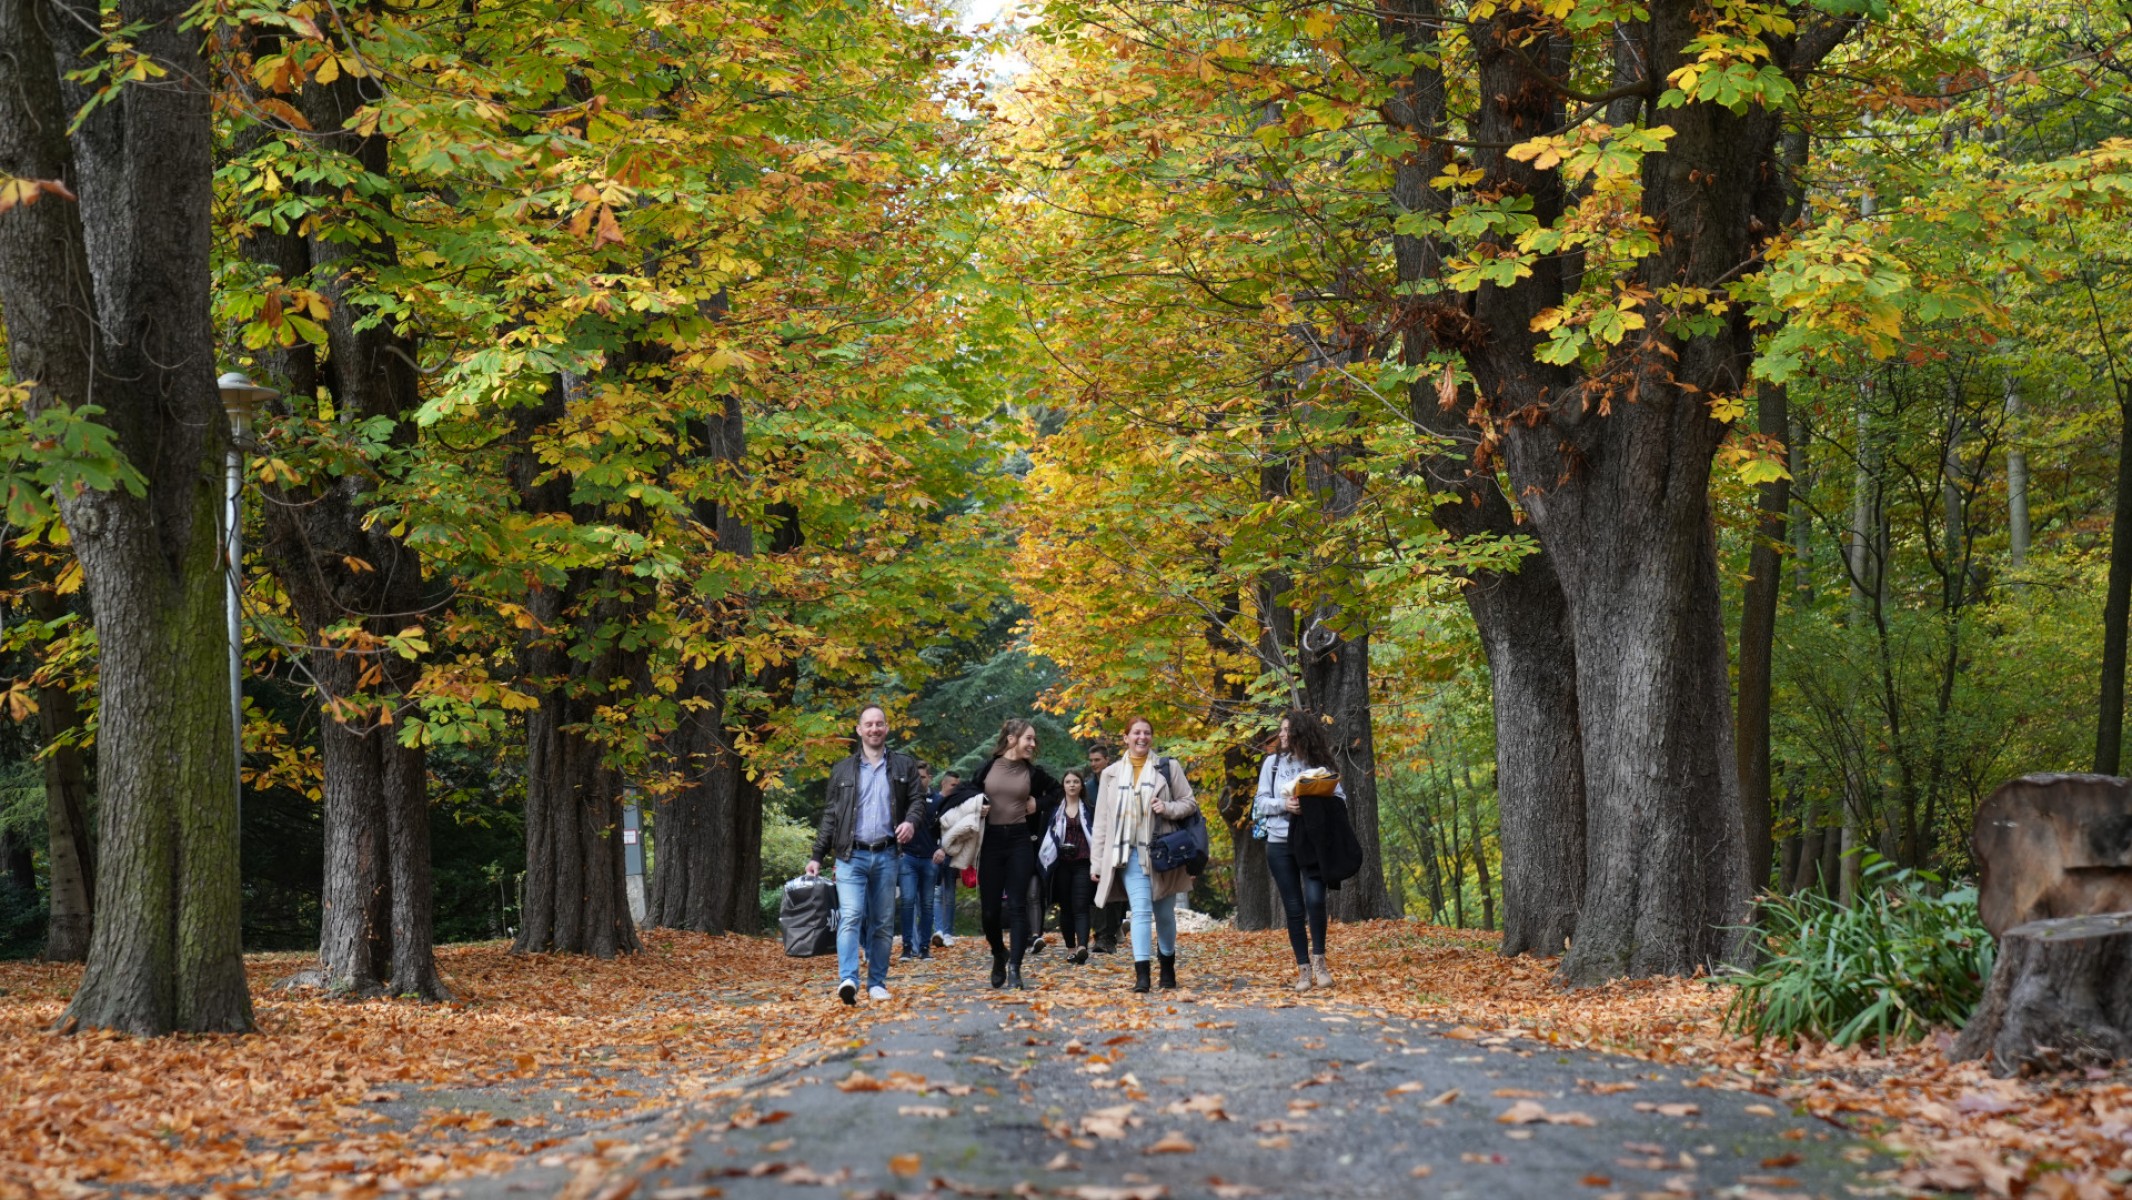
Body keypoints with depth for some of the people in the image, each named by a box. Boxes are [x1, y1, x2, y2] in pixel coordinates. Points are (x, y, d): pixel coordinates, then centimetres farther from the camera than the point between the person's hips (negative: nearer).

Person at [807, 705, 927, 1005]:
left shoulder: (904, 766, 12)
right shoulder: (842, 770, 12)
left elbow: (917, 799, 9)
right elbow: (830, 816, 12)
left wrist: (911, 821, -14)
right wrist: (817, 856, 7)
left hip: (886, 856, 1)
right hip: (851, 856, -1)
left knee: (882, 922, 5)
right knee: (850, 917, -16)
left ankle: (877, 983, 13)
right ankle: (848, 980, -27)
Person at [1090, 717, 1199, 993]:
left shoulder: (1167, 767, 5)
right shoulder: (1112, 773, 10)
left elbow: (1190, 803, 7)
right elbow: (1102, 820, 10)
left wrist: (1169, 809, -14)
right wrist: (1097, 861, 7)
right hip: (1130, 853, 0)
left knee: (1164, 913, 8)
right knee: (1141, 910, -13)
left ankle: (1168, 968, 26)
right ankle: (1141, 974, -19)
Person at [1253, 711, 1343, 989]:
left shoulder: (1320, 765, 4)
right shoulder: (1273, 763, 6)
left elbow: (1339, 797, 1)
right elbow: (1261, 801, 3)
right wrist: (1284, 804, -15)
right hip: (1280, 843, 1)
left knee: (1315, 899, -17)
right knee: (1294, 908, 3)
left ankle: (1318, 960, -1)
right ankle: (1303, 969, 10)